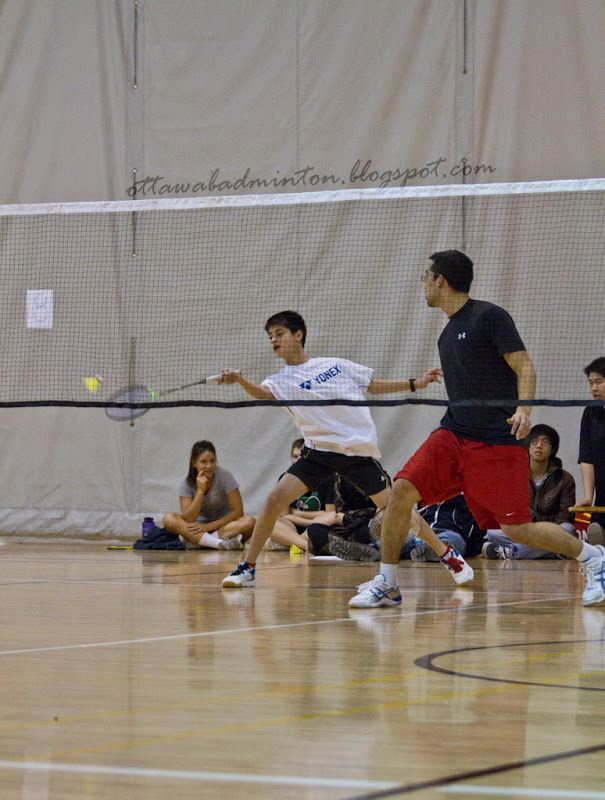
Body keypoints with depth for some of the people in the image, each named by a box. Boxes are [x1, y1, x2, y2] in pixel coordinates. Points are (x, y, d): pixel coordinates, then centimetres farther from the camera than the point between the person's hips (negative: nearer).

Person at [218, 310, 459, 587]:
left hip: (359, 450, -1)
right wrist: (239, 380, -44)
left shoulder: (336, 365, 5)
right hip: (318, 451, 1)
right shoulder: (282, 380, 0)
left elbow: (372, 385, 19)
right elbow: (261, 393, -23)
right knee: (275, 499, -15)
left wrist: (415, 384, 17)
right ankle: (248, 568, -2)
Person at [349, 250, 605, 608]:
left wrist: (523, 409, -27)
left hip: (498, 441, -7)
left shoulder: (489, 316, -7)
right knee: (402, 491, -12)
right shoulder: (448, 333, 17)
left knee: (518, 530, -9)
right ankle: (386, 585, -2)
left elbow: (524, 366, -11)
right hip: (453, 434, 7)